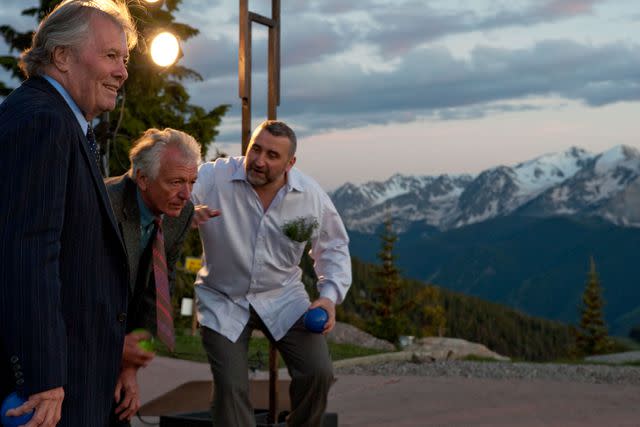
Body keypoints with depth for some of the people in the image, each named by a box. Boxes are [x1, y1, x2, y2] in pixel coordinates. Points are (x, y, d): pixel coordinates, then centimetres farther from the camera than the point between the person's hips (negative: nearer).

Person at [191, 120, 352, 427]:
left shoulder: (311, 195, -8)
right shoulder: (213, 177, -17)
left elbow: (333, 247, 7)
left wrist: (330, 295, -6)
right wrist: (188, 213, -41)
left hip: (283, 297, 2)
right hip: (223, 299, -2)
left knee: (318, 372, -9)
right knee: (230, 387, -12)